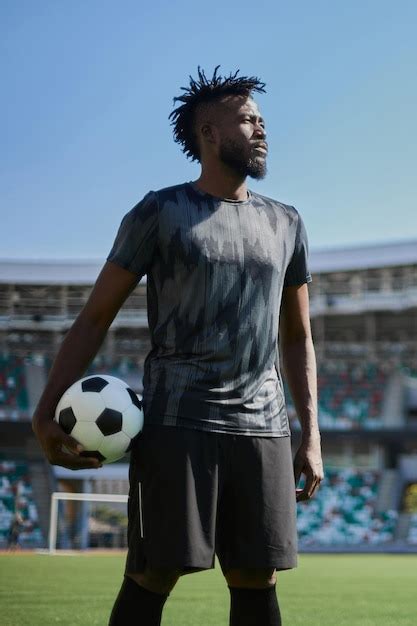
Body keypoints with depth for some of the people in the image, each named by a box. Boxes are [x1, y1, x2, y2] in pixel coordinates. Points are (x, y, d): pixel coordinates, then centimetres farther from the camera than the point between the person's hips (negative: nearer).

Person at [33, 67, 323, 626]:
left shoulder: (285, 224, 16)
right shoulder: (160, 213, 3)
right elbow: (96, 316, 2)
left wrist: (311, 435, 11)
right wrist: (47, 411, -9)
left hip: (262, 426, 4)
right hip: (178, 422, -4)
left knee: (256, 581, 3)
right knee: (152, 577, -5)